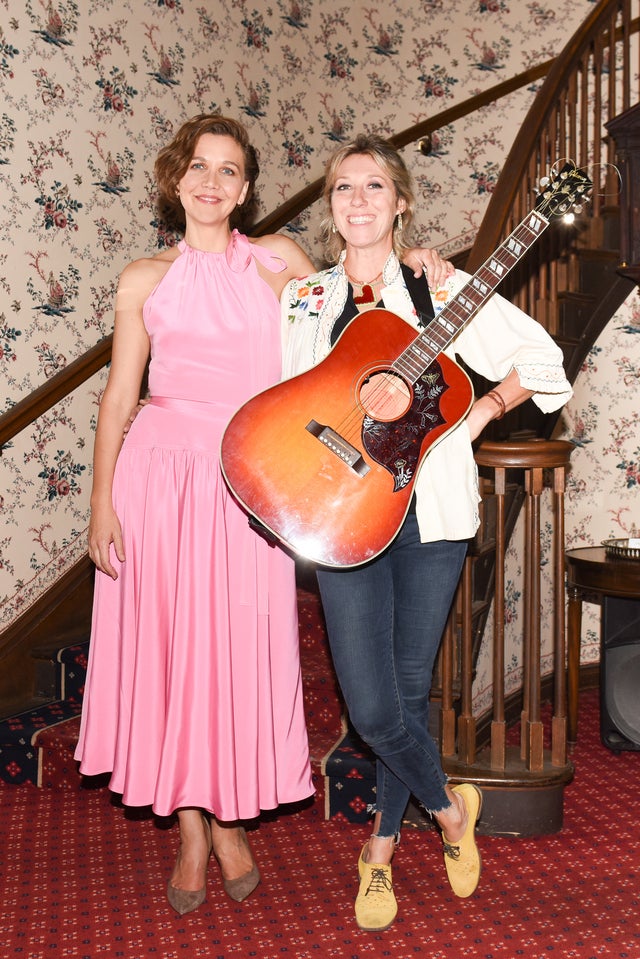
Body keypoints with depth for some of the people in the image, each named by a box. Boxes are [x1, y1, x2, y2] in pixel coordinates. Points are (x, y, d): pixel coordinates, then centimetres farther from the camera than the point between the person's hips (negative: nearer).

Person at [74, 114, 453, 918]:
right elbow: (119, 395, 5)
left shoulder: (277, 260, 6)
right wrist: (101, 502, 0)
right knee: (168, 646, 4)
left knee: (237, 650, 3)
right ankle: (191, 829, 22)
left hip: (246, 482, 0)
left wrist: (406, 270, 0)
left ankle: (228, 819, 25)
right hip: (159, 475, 0)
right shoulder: (145, 279, 5)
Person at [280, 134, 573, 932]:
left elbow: (540, 360, 5)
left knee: (408, 687, 8)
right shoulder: (303, 299, 10)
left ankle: (382, 846, 31)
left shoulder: (440, 290, 3)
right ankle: (448, 807, 24)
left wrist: (477, 415, -5)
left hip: (429, 508, -1)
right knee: (370, 705, -6)